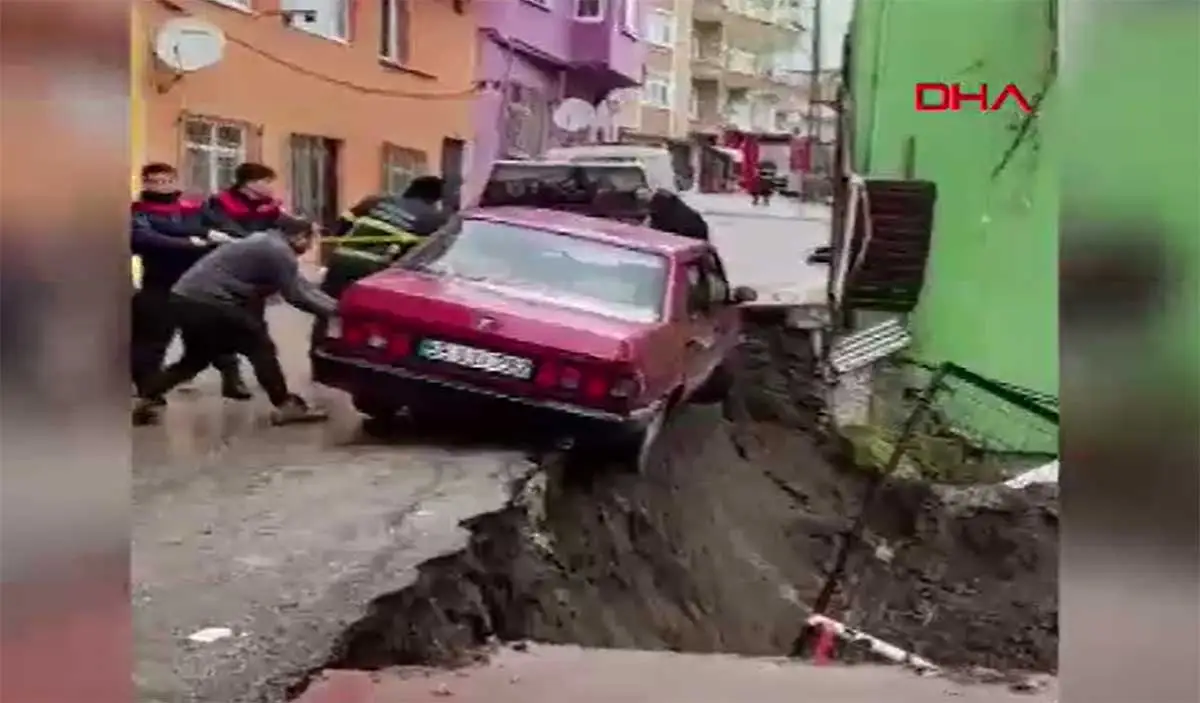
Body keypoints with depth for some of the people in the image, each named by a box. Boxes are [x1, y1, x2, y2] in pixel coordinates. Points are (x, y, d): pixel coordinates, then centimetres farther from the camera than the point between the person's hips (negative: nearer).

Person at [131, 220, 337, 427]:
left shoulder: (265, 242, 22)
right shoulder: (279, 251, -8)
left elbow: (299, 285, 23)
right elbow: (297, 295, -9)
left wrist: (333, 303, 20)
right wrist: (333, 309, -1)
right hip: (207, 301, -10)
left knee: (196, 358, 24)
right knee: (260, 346, 1)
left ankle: (144, 400, 22)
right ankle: (286, 406, 6)